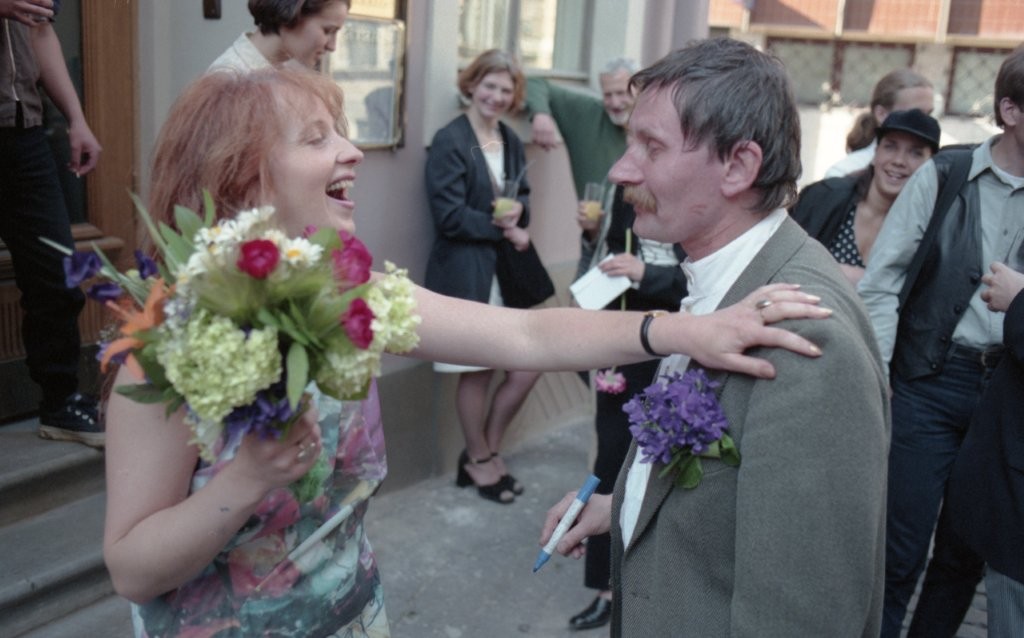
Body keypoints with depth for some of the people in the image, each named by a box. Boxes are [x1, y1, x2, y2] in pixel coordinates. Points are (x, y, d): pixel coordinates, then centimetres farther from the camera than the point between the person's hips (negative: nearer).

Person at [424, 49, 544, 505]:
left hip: (507, 269, 7)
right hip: (465, 271, -7)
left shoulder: (511, 141, 12)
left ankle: (487, 452, 28)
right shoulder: (449, 141, -11)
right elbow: (449, 216, -16)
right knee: (477, 371, 6)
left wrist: (518, 211, -8)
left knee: (527, 366, 6)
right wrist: (503, 229, -12)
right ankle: (479, 460, 27)